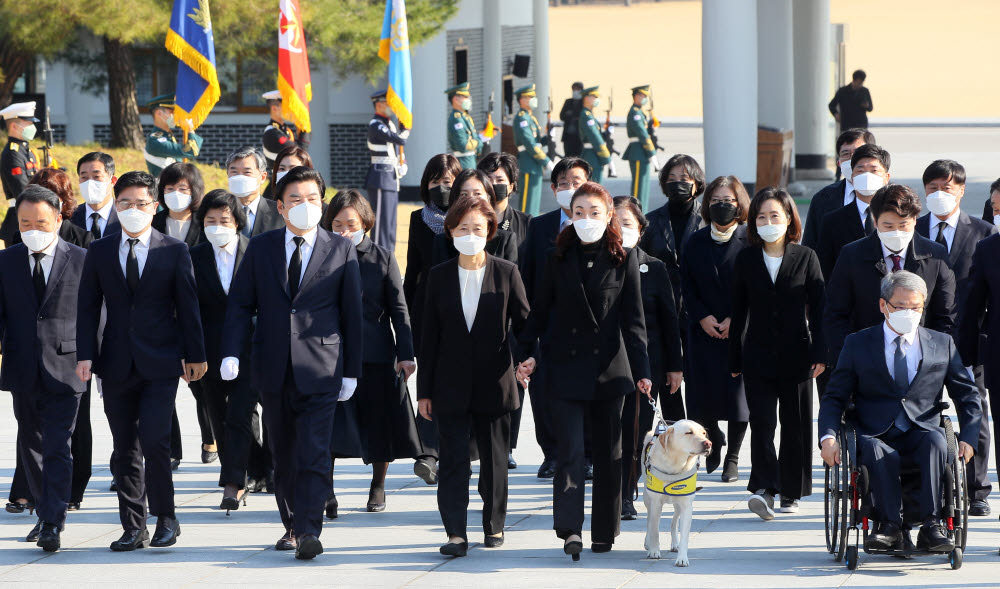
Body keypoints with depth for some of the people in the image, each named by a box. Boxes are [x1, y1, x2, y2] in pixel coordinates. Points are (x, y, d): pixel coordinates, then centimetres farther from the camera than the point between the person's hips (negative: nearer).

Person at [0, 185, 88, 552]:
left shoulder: (81, 260, -1)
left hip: (64, 369, -4)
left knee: (57, 449, -10)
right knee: (31, 447, 13)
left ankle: (52, 526, -11)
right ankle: (47, 514, 28)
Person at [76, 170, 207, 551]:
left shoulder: (175, 251, 2)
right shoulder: (100, 252, 8)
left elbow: (188, 306, 4)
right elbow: (88, 307, 7)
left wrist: (194, 355, 2)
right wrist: (85, 355, -2)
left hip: (160, 363, -3)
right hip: (117, 363, 3)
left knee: (154, 439, -14)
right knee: (125, 448, 5)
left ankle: (165, 517, 3)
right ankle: (133, 529, 11)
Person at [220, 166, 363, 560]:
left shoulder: (340, 251, 3)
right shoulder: (260, 248, 8)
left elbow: (352, 313, 5)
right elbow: (240, 304, 6)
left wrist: (351, 370, 2)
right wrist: (231, 352, -9)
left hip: (320, 369, -3)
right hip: (274, 371, 3)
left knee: (313, 453, -11)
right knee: (284, 455, 11)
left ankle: (308, 532, -15)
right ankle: (292, 525, 22)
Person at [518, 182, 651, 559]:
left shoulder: (624, 260, 2)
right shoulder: (560, 259, 5)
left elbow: (633, 321, 1)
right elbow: (540, 311, 9)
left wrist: (641, 370, -5)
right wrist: (526, 353, -2)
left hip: (609, 370, 0)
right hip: (567, 369, 0)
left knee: (608, 453, 8)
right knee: (570, 451, -11)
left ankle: (604, 532, 18)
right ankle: (570, 530, -19)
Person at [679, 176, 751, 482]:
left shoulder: (750, 241, -5)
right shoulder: (696, 241, 6)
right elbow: (687, 285, 7)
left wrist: (735, 320, -13)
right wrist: (702, 317, -7)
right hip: (703, 331, 3)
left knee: (737, 395, -1)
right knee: (701, 396, 3)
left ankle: (732, 457, 13)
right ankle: (714, 438, 32)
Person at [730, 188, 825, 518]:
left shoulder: (806, 258, 1)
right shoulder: (746, 259, 5)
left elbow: (818, 309, 0)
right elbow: (739, 311, 7)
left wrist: (819, 353, -8)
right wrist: (734, 360, 6)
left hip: (795, 354, 0)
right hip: (758, 354, 0)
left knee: (795, 423, 5)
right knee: (761, 420, -11)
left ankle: (791, 491, 16)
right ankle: (764, 489, -18)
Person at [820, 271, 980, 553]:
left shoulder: (942, 344, 14)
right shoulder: (857, 344, 11)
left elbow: (967, 395, 17)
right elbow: (834, 397, 10)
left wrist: (968, 439, -1)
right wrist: (828, 437, -10)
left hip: (922, 434, 1)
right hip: (875, 435, -1)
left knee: (936, 442, -35)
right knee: (876, 452, -37)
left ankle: (931, 526, -39)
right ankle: (890, 525, -38)